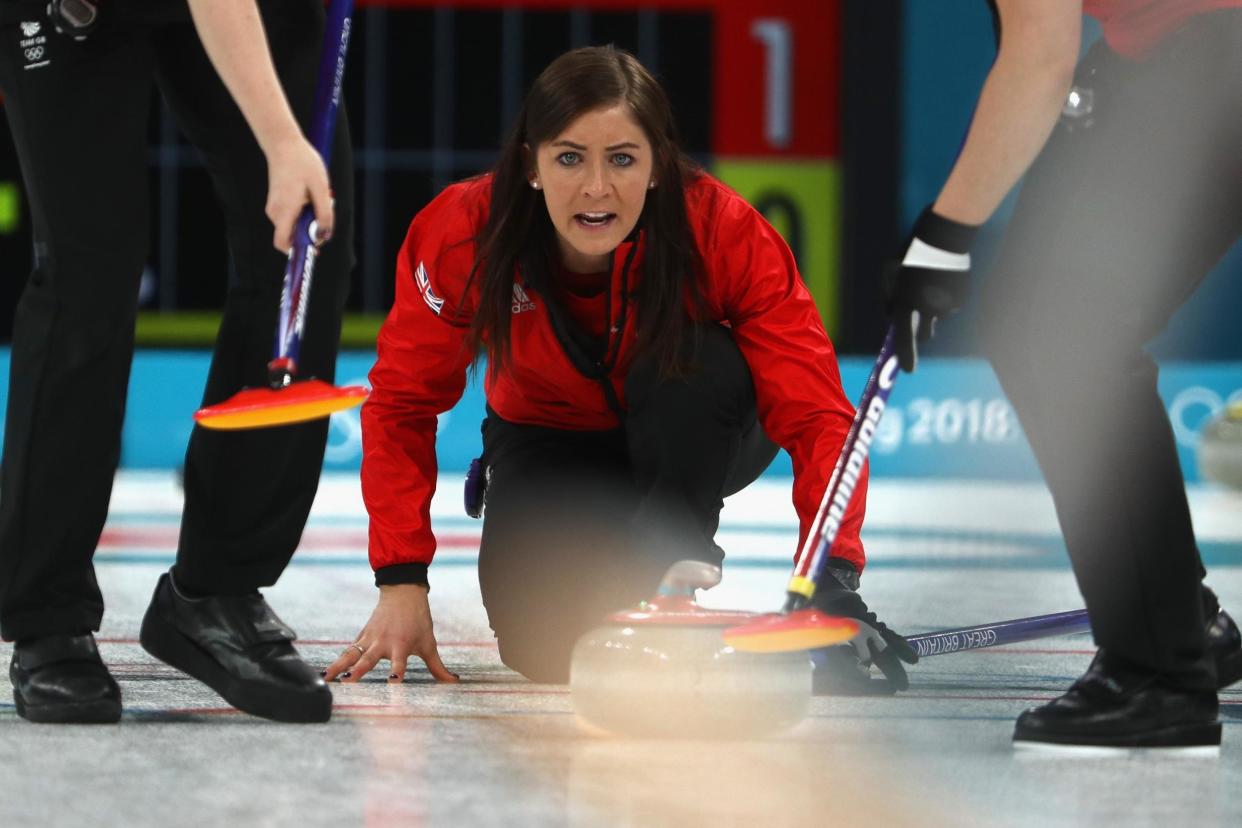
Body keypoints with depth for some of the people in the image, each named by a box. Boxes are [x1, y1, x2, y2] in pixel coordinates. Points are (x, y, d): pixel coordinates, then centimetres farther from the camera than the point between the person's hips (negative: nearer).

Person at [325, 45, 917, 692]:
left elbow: (814, 413, -36)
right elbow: (402, 403, -17)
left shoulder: (724, 232, -32)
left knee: (694, 367, -36)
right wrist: (402, 583, -25)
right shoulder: (464, 233, -28)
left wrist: (833, 578, -50)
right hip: (552, 439, 1)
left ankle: (666, 582, -12)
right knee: (546, 645, -23)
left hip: (696, 439, -1)